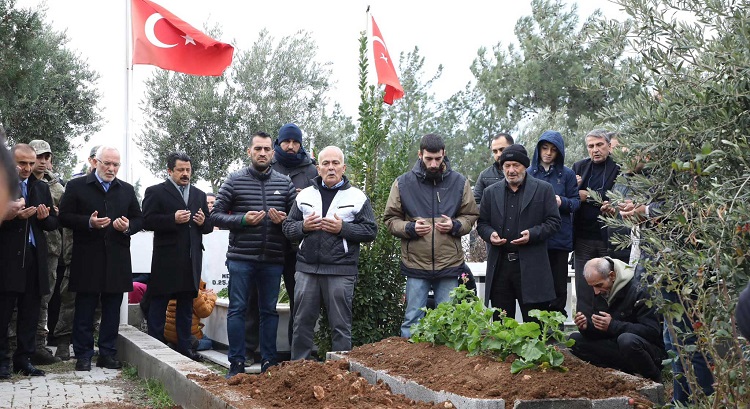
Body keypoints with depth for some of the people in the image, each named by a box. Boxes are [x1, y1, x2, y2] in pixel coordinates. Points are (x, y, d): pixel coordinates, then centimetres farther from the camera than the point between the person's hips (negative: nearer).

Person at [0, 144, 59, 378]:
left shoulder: (42, 188, 17)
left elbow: (54, 223, 16)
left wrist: (44, 217, -5)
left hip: (34, 258, 5)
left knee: (30, 313, 7)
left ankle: (24, 359, 14)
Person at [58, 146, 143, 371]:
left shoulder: (127, 190, 14)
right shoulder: (76, 186, 4)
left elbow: (139, 219, 15)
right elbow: (64, 216, 0)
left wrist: (128, 226, -6)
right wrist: (88, 223, -15)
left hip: (117, 259, 3)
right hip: (87, 258, -3)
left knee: (112, 309, 6)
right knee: (85, 308, 2)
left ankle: (108, 353, 15)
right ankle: (83, 355, 9)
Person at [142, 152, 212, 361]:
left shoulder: (199, 195, 19)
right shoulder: (155, 192, 2)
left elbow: (208, 227, 22)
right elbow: (147, 221, -9)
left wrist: (204, 222, -2)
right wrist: (173, 219, -20)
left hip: (191, 261, 5)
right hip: (166, 259, -5)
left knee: (186, 305, 10)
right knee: (159, 304, 0)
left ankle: (184, 346, 16)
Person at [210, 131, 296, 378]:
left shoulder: (285, 183, 10)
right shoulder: (235, 181, 2)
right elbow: (216, 215, 1)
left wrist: (284, 220, -8)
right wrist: (242, 219, -14)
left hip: (273, 260, 2)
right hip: (241, 258, -2)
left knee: (269, 310, 9)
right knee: (237, 309, 0)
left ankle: (269, 362, 18)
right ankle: (236, 363, 7)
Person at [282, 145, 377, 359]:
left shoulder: (357, 197, 5)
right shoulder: (305, 195, 13)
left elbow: (370, 230, 0)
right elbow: (287, 227, 14)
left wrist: (343, 228, -13)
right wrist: (303, 226, -7)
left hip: (341, 271, -3)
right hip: (307, 269, 3)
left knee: (341, 326, 3)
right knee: (302, 323, 8)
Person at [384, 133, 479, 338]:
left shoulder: (459, 182, 4)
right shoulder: (403, 183, 1)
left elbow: (471, 215, 11)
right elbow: (390, 219, 6)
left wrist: (455, 226, -9)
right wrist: (410, 228, -12)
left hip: (449, 266, 1)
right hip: (416, 266, -1)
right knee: (412, 320, 4)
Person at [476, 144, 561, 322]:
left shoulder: (543, 189, 5)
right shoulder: (491, 192, 13)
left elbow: (553, 221, 2)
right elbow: (481, 223, 15)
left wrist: (532, 234, -14)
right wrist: (490, 234, -7)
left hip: (531, 266, -3)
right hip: (499, 266, 3)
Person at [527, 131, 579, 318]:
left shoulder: (567, 174, 5)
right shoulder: (529, 173, 7)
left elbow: (576, 201, 3)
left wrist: (562, 202, -17)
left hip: (559, 238, 0)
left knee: (558, 285, 2)